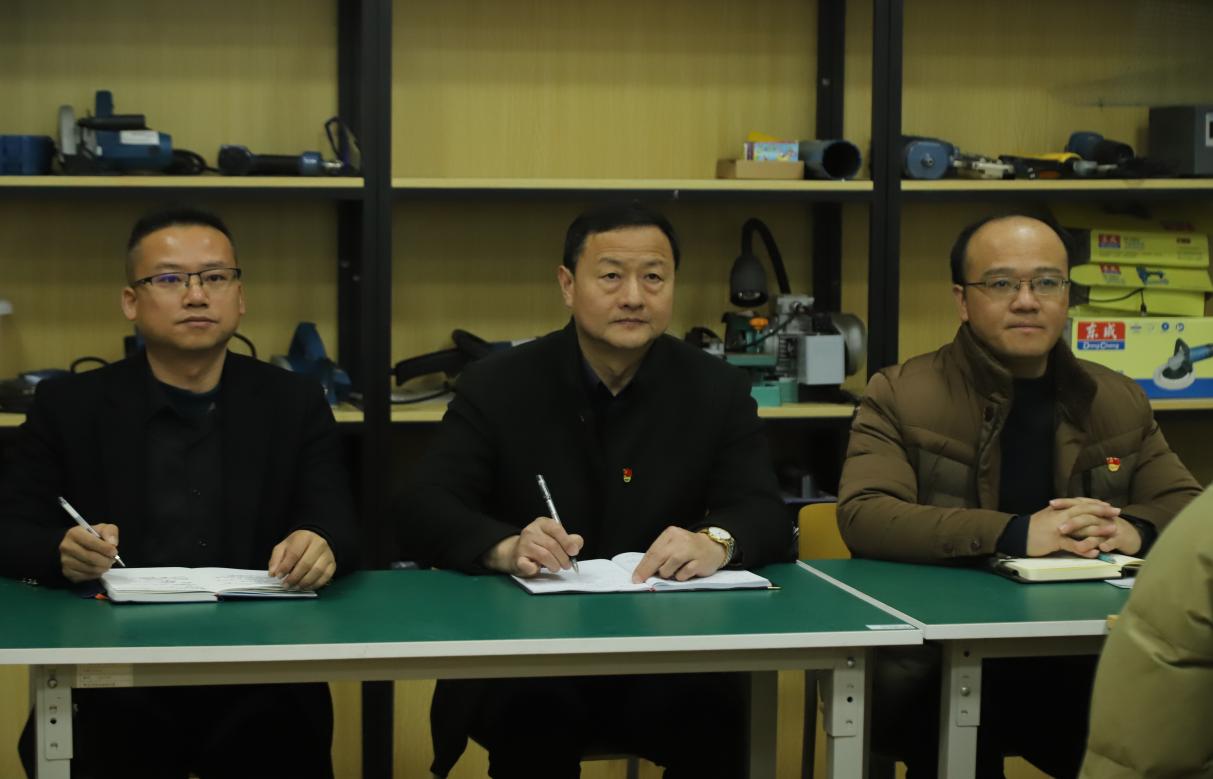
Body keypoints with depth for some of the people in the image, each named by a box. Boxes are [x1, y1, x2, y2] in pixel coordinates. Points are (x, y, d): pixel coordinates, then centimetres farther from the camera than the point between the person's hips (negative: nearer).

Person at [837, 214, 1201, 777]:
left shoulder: (1119, 402, 15)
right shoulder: (901, 395, 2)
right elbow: (863, 517, -11)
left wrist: (1135, 529, -11)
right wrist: (1015, 534, -23)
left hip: (1086, 655, 3)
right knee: (907, 688, -36)